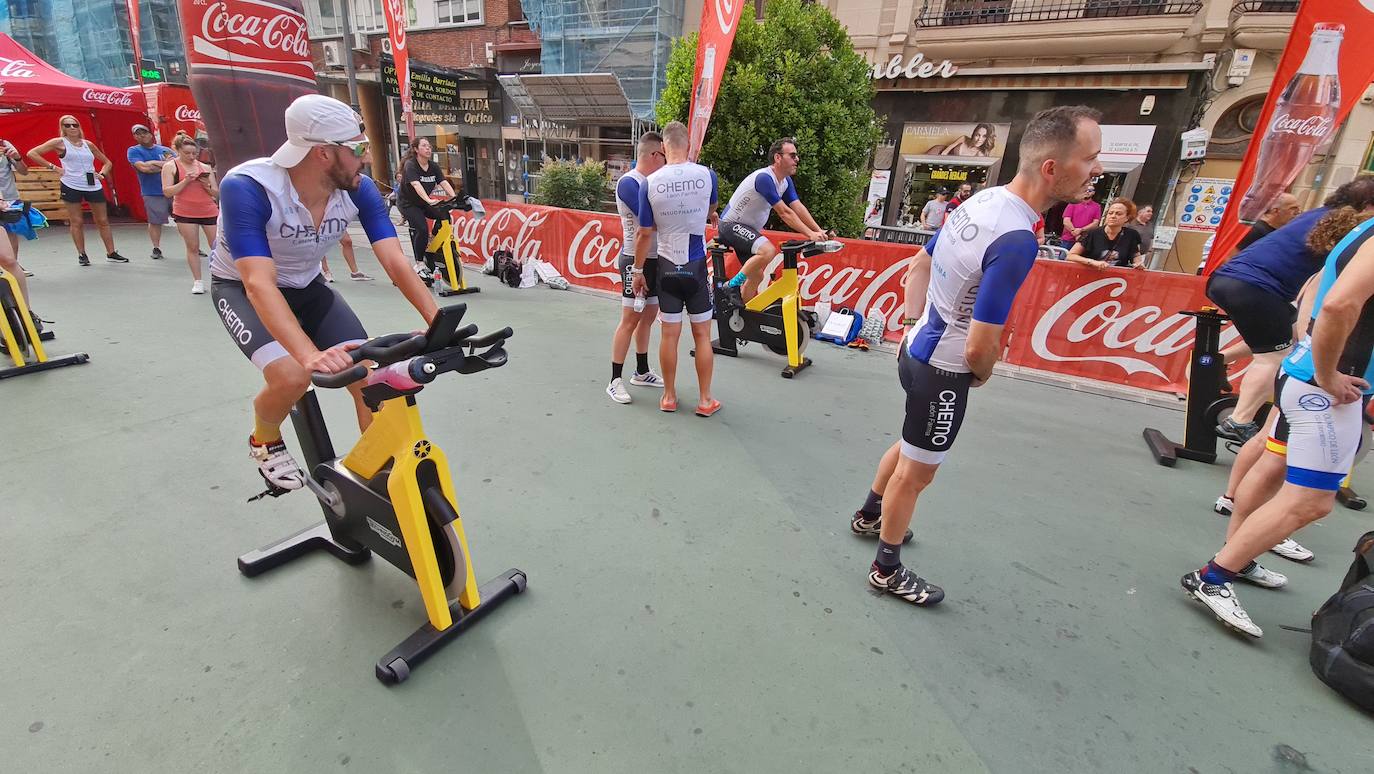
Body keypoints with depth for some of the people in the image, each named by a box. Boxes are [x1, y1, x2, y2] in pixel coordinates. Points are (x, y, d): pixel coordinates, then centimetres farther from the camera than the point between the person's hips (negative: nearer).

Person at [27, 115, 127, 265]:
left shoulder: (88, 144, 12)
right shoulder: (59, 142, 1)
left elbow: (107, 162, 21)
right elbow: (32, 153, -1)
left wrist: (102, 174, 5)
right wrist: (53, 167, -7)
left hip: (94, 186, 3)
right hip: (71, 187, -3)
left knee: (103, 221, 5)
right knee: (76, 222, 1)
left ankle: (111, 253, 11)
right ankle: (81, 255, 7)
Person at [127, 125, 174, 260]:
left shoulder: (165, 150, 11)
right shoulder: (133, 151, 3)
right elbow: (143, 168, -12)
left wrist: (154, 164, -7)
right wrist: (166, 164, -5)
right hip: (152, 193, -2)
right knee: (155, 222, 2)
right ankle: (156, 249, 11)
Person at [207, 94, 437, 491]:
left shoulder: (358, 189, -21)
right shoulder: (246, 187, -33)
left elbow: (396, 262, -25)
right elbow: (260, 285, -41)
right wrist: (310, 354, -57)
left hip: (307, 287, 4)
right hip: (242, 288, -4)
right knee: (291, 375, -30)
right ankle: (265, 440, 6)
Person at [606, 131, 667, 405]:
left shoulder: (653, 181, 12)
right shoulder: (629, 182, -13)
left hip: (656, 258, 9)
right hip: (637, 260, -8)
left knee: (648, 317, 14)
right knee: (630, 318, -6)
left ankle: (642, 372, 26)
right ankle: (616, 380, 1)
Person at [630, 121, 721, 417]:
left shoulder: (650, 183, -9)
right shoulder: (707, 176, -6)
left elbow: (645, 233, -5)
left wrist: (637, 271, 6)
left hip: (667, 267, 0)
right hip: (697, 265, 0)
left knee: (669, 334, 9)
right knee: (702, 334, 7)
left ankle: (669, 396, 20)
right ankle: (705, 400, 13)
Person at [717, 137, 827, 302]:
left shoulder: (786, 181, 4)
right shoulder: (764, 177, -24)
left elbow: (799, 208, -2)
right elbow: (785, 213, -26)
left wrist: (820, 231, -13)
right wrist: (810, 234, -27)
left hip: (748, 228, 10)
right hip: (731, 225, -10)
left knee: (756, 276, 12)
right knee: (768, 251, -32)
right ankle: (732, 286, -18)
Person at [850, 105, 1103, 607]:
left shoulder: (983, 199, -2)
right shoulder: (1016, 240, -29)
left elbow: (919, 265, 11)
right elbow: (979, 346, -26)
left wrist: (911, 328, 15)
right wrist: (983, 374, -4)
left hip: (918, 352, 9)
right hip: (943, 370, -8)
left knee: (912, 447, 28)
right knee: (917, 471, 9)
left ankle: (870, 515, 50)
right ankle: (886, 570, 30)